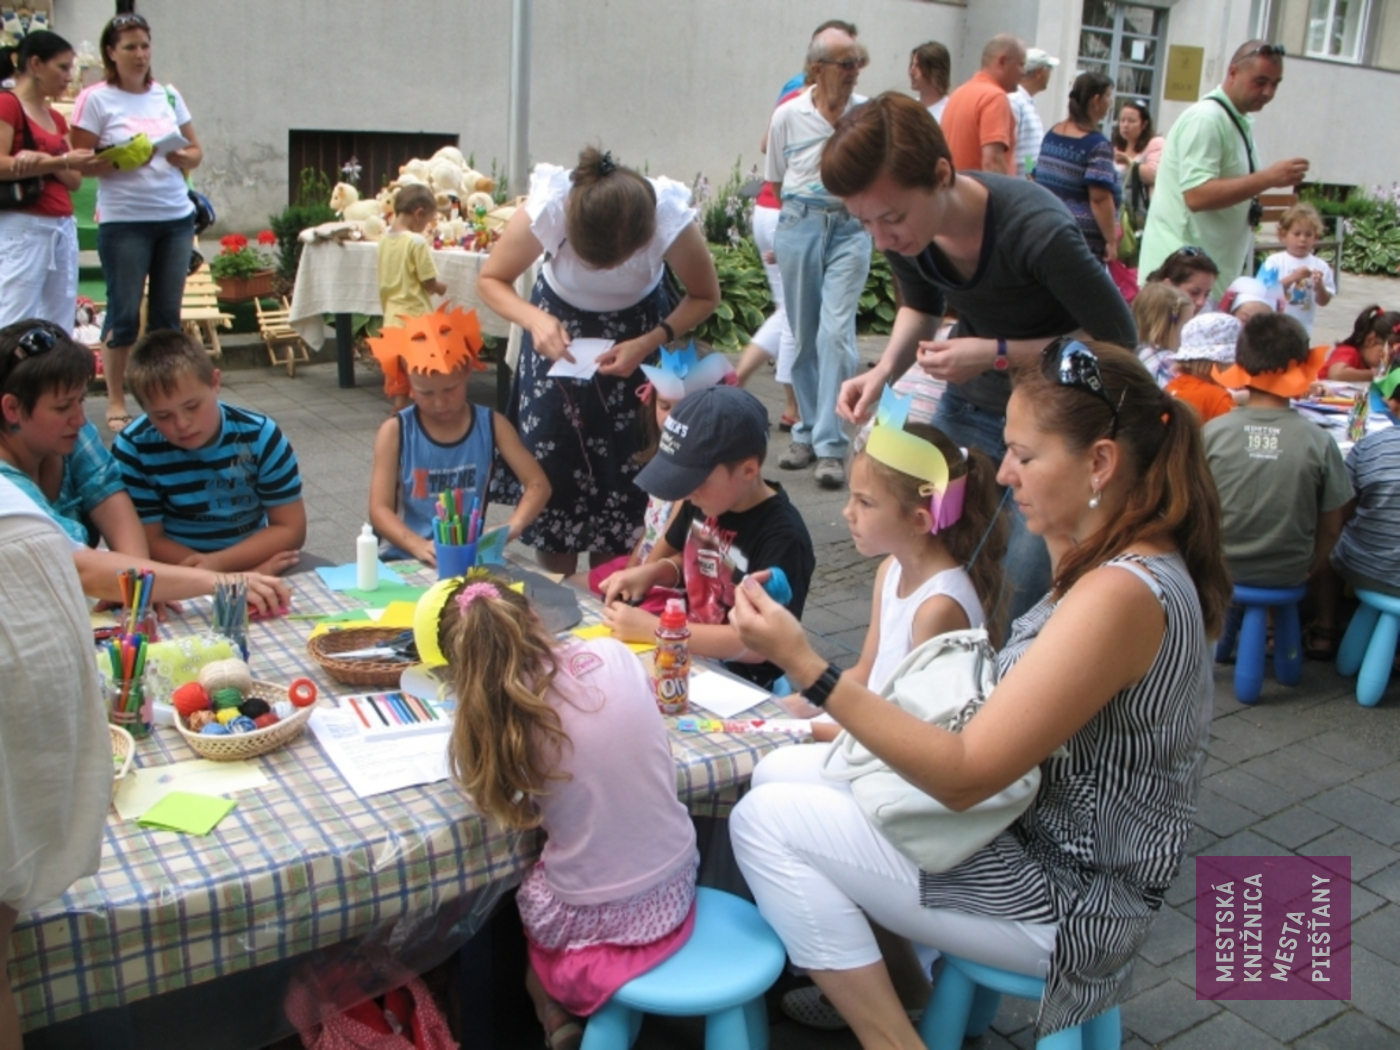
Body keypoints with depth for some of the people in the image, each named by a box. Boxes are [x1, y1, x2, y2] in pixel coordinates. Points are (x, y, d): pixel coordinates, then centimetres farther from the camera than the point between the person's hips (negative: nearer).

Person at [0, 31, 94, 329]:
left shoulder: (56, 118, 18)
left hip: (63, 228, 8)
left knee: (59, 329, 7)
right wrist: (62, 161, -19)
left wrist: (42, 161, -11)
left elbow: (74, 180, 8)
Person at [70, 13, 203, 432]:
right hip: (124, 222, -4)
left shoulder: (168, 94, 12)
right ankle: (115, 402, 9)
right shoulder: (96, 99, -1)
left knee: (167, 311, 5)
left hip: (177, 217, 4)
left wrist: (183, 157, -7)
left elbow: (196, 151, 14)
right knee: (124, 312, -2)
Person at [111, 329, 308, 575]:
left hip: (253, 556, -1)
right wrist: (248, 573, -22)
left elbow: (290, 529, -9)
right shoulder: (133, 449, -13)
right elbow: (148, 542, -10)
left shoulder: (260, 436, -12)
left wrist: (218, 563, -24)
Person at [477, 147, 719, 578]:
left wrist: (648, 345, -29)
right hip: (559, 323, 1)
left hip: (637, 328, 0)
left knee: (622, 467, -3)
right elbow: (490, 280, -15)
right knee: (550, 461, -3)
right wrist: (535, 319, -36)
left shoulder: (673, 220, -33)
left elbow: (705, 296, -14)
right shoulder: (545, 210, -33)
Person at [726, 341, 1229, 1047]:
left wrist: (804, 665, -30)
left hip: (1064, 896, -10)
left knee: (764, 822, -9)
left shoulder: (1120, 594, -28)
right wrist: (1059, 538, -1)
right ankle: (898, 982, 23)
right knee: (781, 771, 9)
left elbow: (963, 777, -28)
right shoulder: (1133, 560, 2)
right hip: (1036, 828, 10)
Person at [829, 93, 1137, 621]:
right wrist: (886, 368, -10)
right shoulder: (901, 230, -13)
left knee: (1014, 612, -6)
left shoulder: (1035, 230, -31)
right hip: (967, 408, 5)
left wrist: (998, 354, -26)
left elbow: (1119, 339, -18)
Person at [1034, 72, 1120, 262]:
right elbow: (1100, 198, -17)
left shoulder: (1052, 135, 11)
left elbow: (1038, 180, 18)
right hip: (1083, 240, -8)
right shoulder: (1096, 144, -12)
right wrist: (1111, 240, -13)